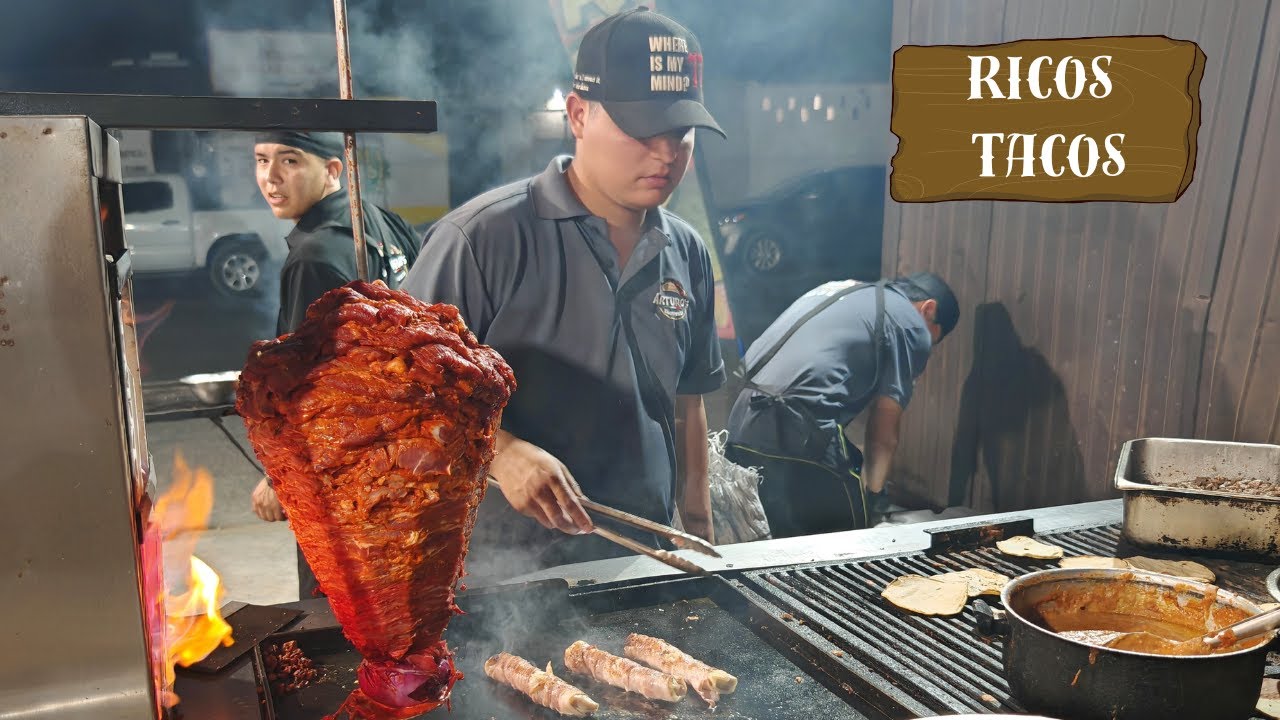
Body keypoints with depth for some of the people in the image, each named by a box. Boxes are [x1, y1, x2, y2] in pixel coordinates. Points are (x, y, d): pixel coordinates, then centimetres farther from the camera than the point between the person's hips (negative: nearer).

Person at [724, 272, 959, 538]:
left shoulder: (837, 289, 27)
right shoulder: (912, 327, 6)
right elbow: (884, 433, 4)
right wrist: (873, 491, 18)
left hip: (742, 427, 8)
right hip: (798, 435, -8)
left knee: (788, 541, 21)